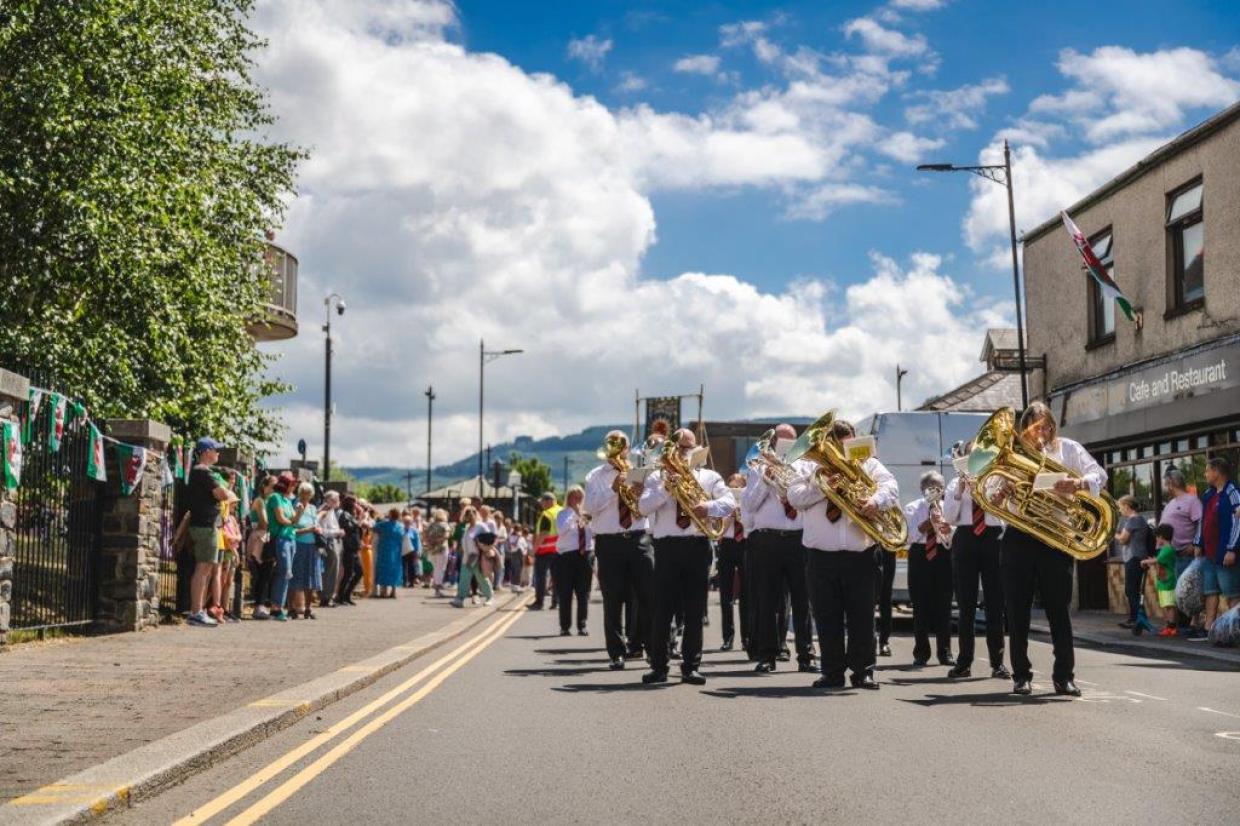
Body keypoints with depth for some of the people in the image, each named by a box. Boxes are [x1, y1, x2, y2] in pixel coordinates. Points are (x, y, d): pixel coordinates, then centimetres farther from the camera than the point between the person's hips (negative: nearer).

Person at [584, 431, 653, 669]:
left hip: (639, 539, 2)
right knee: (613, 600, 0)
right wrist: (612, 489, -16)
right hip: (609, 542, -2)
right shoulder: (595, 477, 8)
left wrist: (640, 495, -14)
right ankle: (617, 653, 8)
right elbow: (589, 507, -6)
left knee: (648, 593, -5)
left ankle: (638, 642, 10)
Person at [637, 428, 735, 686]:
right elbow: (643, 507, -3)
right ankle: (658, 666, 3)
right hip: (667, 546, -1)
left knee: (695, 611, 1)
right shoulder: (657, 477, 12)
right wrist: (666, 489, -17)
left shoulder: (709, 477, 14)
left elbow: (729, 502, 0)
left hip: (698, 546, 1)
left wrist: (708, 506, -19)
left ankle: (691, 667, 6)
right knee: (663, 609, -3)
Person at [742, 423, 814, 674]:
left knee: (802, 599, 0)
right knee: (768, 600, 0)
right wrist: (765, 481, -6)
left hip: (799, 539, 1)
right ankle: (767, 656, 6)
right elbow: (747, 505, 3)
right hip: (768, 539, -1)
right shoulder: (760, 469, 13)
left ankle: (806, 656, 5)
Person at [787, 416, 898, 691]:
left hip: (860, 555, 0)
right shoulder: (806, 465, 10)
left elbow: (890, 485, -3)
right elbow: (795, 496, -5)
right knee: (827, 618, 3)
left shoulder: (867, 463, 13)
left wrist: (877, 500, -24)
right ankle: (832, 673, 12)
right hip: (820, 557, 0)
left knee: (862, 616, 1)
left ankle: (863, 671, 11)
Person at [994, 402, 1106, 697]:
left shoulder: (1067, 448, 8)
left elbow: (1099, 475, -4)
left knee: (1059, 607, 0)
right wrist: (999, 494, -15)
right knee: (1018, 608, 1)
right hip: (1018, 537, 1)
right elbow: (992, 501, 8)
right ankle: (1021, 675, 7)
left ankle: (1064, 675, 5)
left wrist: (1078, 484, -25)